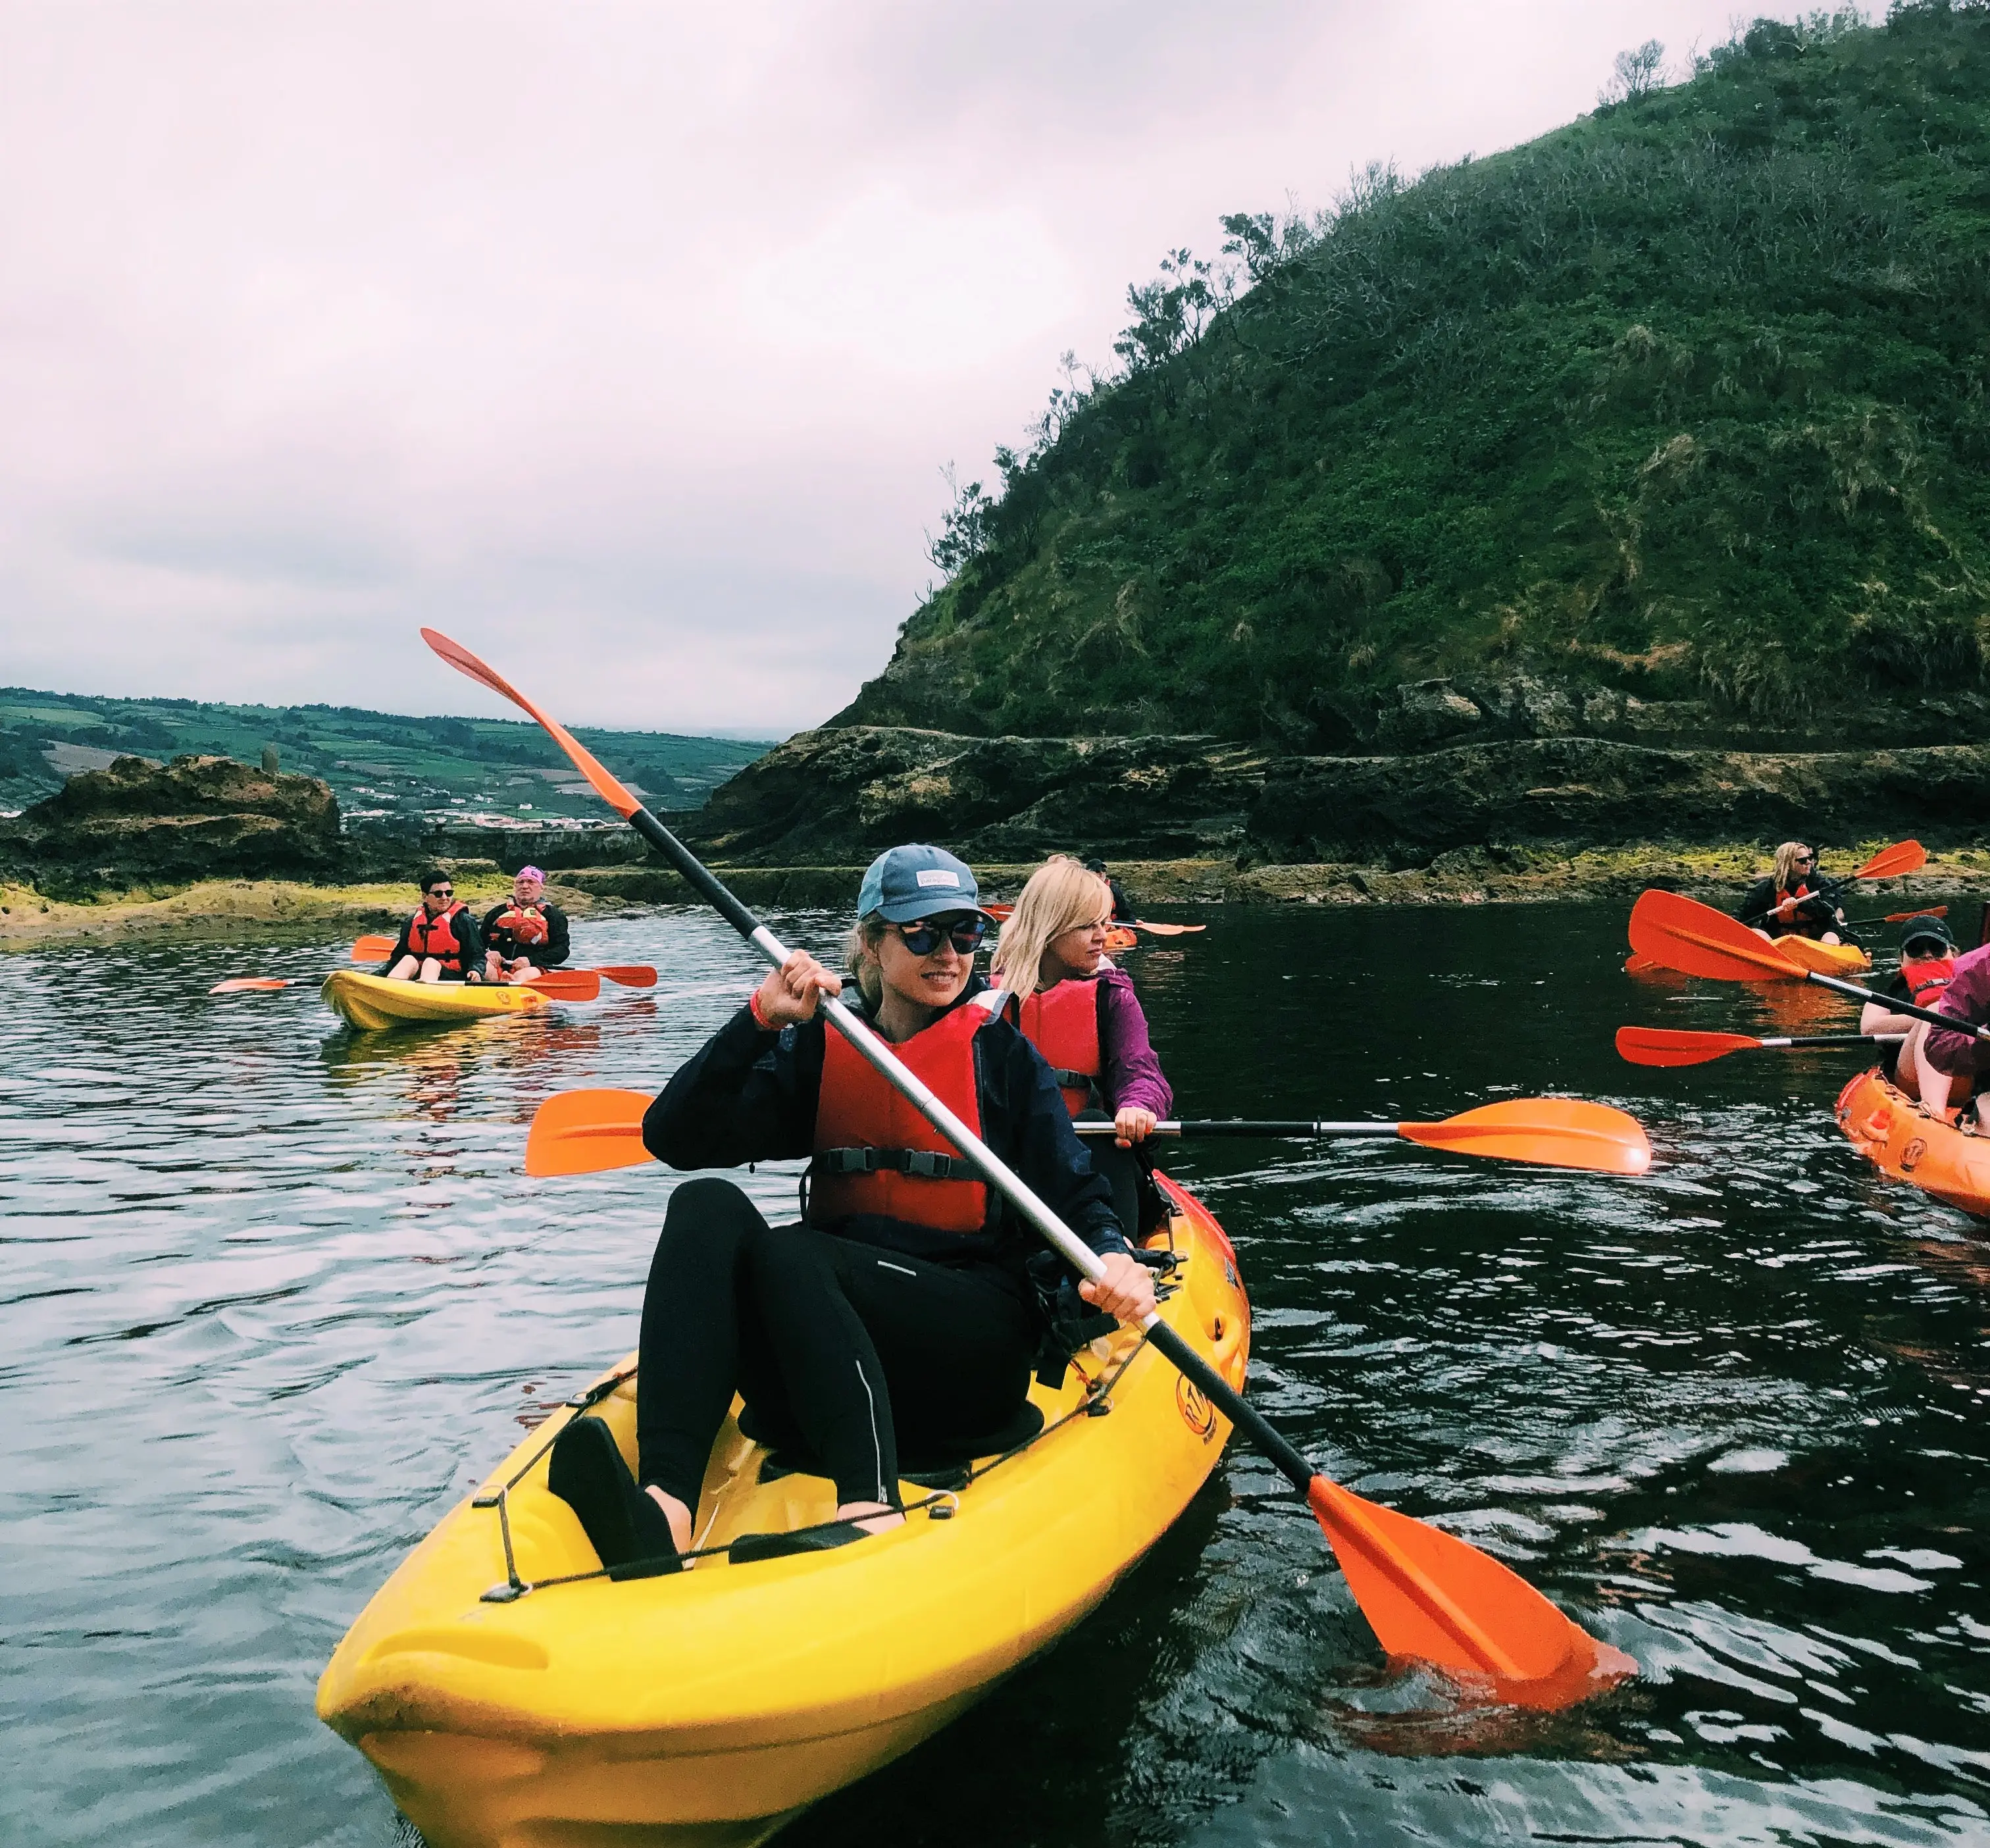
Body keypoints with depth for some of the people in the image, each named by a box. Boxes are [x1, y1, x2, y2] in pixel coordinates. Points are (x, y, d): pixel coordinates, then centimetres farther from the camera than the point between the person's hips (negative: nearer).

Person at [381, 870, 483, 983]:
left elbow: (477, 956, -1)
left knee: (431, 962, -33)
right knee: (408, 959, -25)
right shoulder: (412, 922, 17)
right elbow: (398, 955, 19)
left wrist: (476, 971, -23)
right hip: (415, 975, 4)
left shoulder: (463, 921, 4)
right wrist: (381, 976, 3)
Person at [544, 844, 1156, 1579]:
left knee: (788, 1250, -29)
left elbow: (1075, 1196, 1)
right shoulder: (819, 1048, 11)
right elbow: (673, 1140, 0)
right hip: (831, 1355, 3)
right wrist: (760, 1019, -12)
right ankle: (664, 1505, -42)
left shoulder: (1002, 1053, 6)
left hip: (975, 1346, -3)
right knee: (707, 1206, -24)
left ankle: (871, 1511, -48)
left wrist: (1112, 1258, -22)